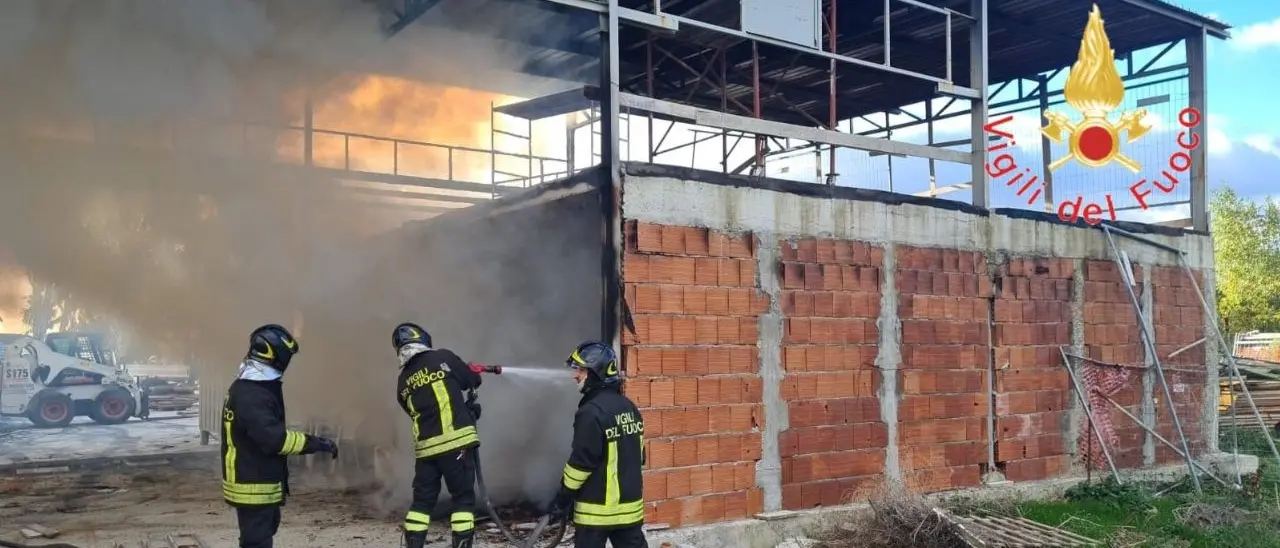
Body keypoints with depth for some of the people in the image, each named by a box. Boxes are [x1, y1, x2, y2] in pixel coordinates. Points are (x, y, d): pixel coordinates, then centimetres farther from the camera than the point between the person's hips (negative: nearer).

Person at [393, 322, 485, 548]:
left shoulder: (403, 382, 15)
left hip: (425, 447, 5)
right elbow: (474, 381, 9)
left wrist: (466, 410, 25)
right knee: (463, 497, 2)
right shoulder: (442, 358, -1)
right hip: (455, 441, -5)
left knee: (422, 500, 14)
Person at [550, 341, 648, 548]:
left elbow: (581, 462, -17)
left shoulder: (592, 412, -18)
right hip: (630, 503, 8)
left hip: (598, 507, -8)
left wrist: (564, 497, -7)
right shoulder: (630, 408, 8)